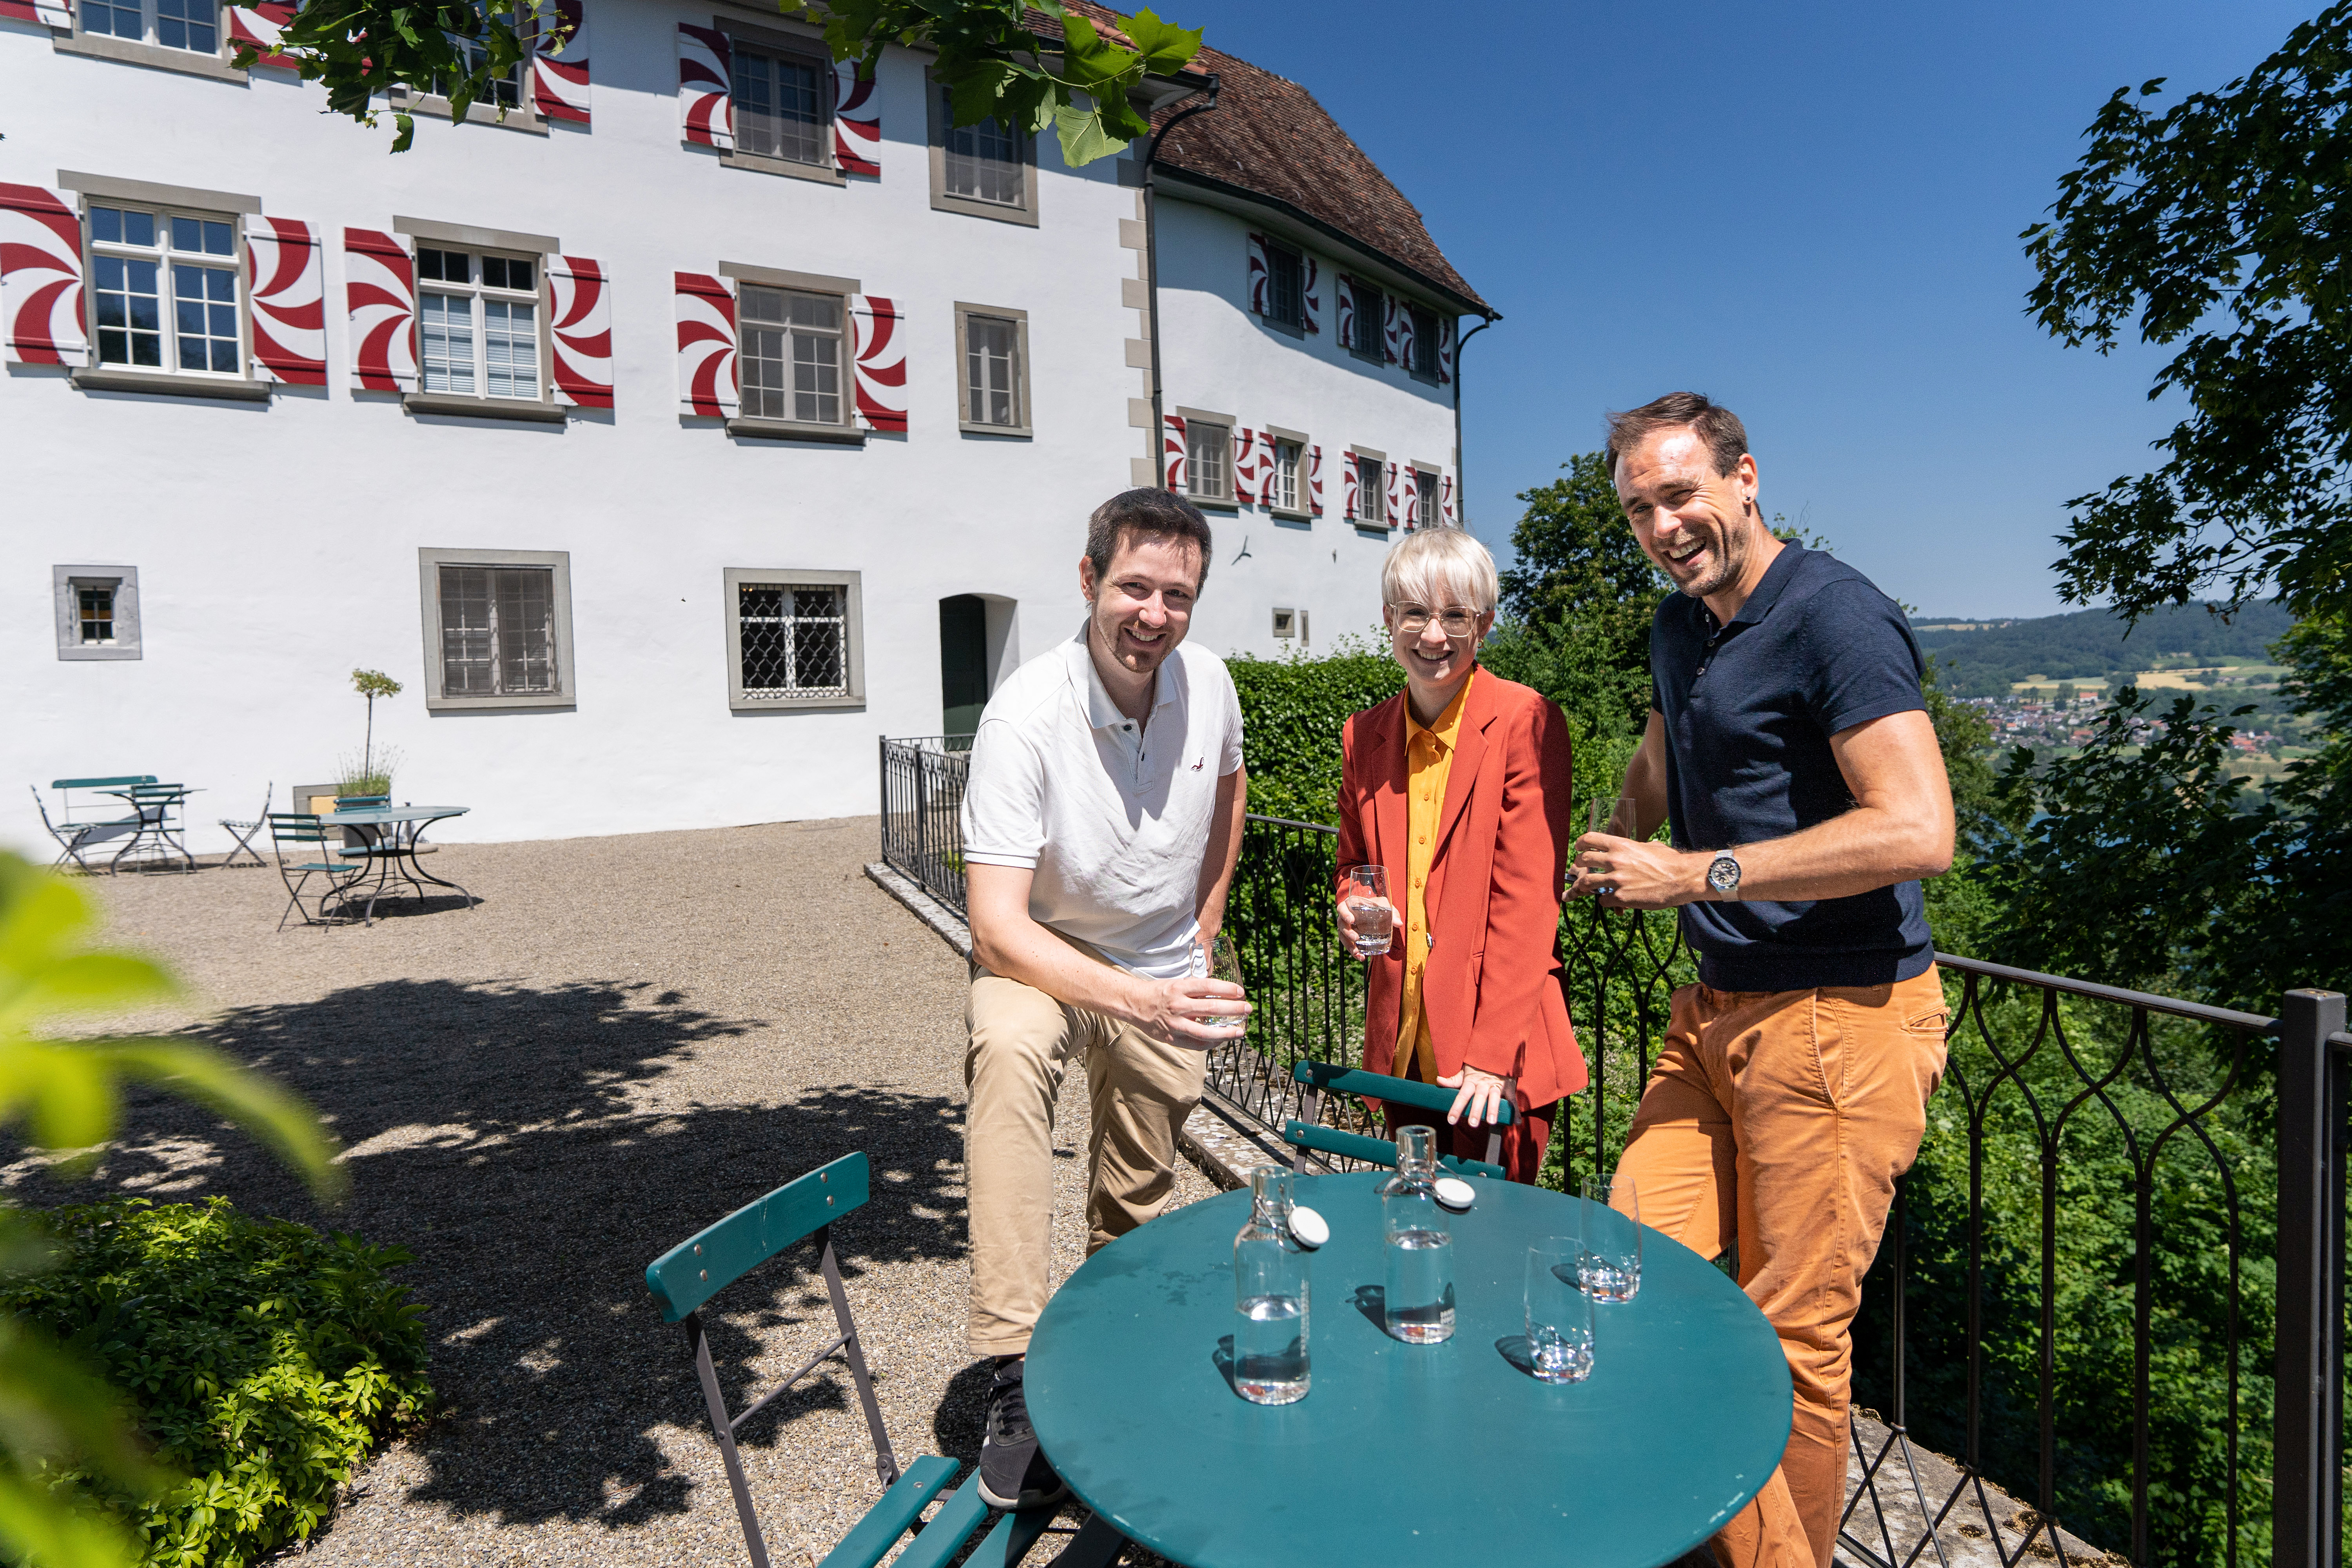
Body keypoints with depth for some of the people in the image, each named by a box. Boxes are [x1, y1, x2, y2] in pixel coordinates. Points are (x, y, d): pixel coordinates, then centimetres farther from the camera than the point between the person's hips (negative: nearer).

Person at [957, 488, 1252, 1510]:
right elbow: (996, 924, -33)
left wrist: (1204, 925, 7)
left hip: (1164, 973, 4)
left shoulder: (1208, 683, -12)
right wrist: (1139, 998, -47)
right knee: (1005, 1053, -37)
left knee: (1134, 1210, 14)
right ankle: (1014, 1379, -30)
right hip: (1044, 960, -4)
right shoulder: (1025, 717, -28)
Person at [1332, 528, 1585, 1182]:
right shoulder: (1364, 736, 6)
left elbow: (1525, 903, -14)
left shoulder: (1525, 722, -10)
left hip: (1503, 1052, -5)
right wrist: (1353, 910, -4)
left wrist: (1493, 1055, -17)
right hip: (1402, 1046, 5)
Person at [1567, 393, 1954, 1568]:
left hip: (1841, 1019, -8)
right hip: (1715, 1007, 8)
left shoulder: (1833, 615, -13)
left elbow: (1918, 831, -22)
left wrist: (1699, 874, -19)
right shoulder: (1678, 626, 14)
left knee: (1795, 1340, 3)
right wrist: (1618, 845, 12)